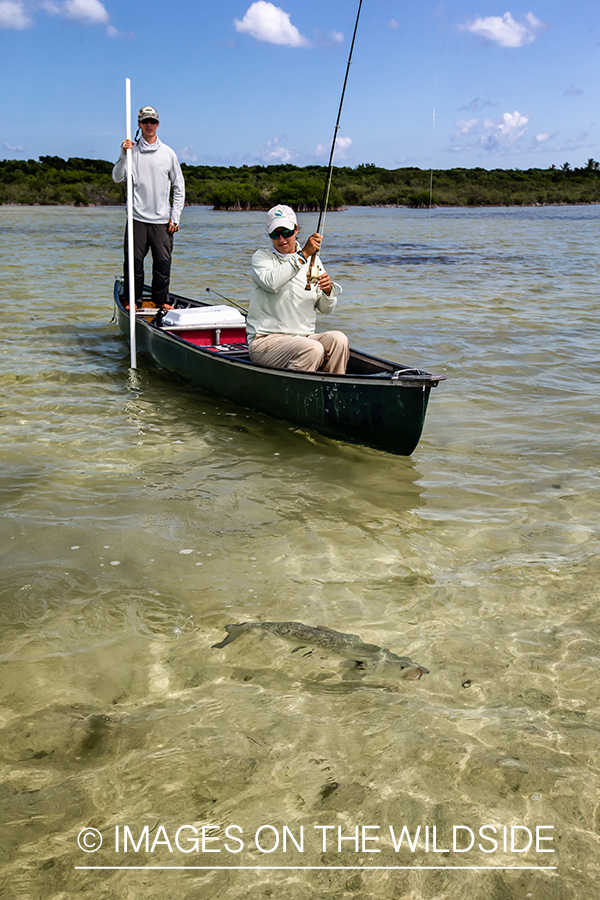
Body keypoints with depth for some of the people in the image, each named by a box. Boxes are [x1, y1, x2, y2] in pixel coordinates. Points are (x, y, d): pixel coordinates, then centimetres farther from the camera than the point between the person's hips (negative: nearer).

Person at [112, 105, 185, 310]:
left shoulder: (168, 153, 8)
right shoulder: (131, 151, 5)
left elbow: (179, 187, 10)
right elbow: (117, 177, -6)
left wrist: (175, 216, 3)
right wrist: (124, 155, -19)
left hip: (162, 220, 1)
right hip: (137, 218, -1)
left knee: (163, 262, 1)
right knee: (134, 261, -1)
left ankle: (161, 300, 15)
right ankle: (133, 300, 12)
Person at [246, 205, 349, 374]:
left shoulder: (313, 260, 14)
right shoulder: (262, 257, 2)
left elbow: (327, 308, 10)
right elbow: (271, 283, -23)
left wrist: (327, 290, -12)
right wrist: (303, 255, -24)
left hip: (304, 338, 5)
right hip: (265, 340, -5)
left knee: (338, 339, -24)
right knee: (313, 349, -31)